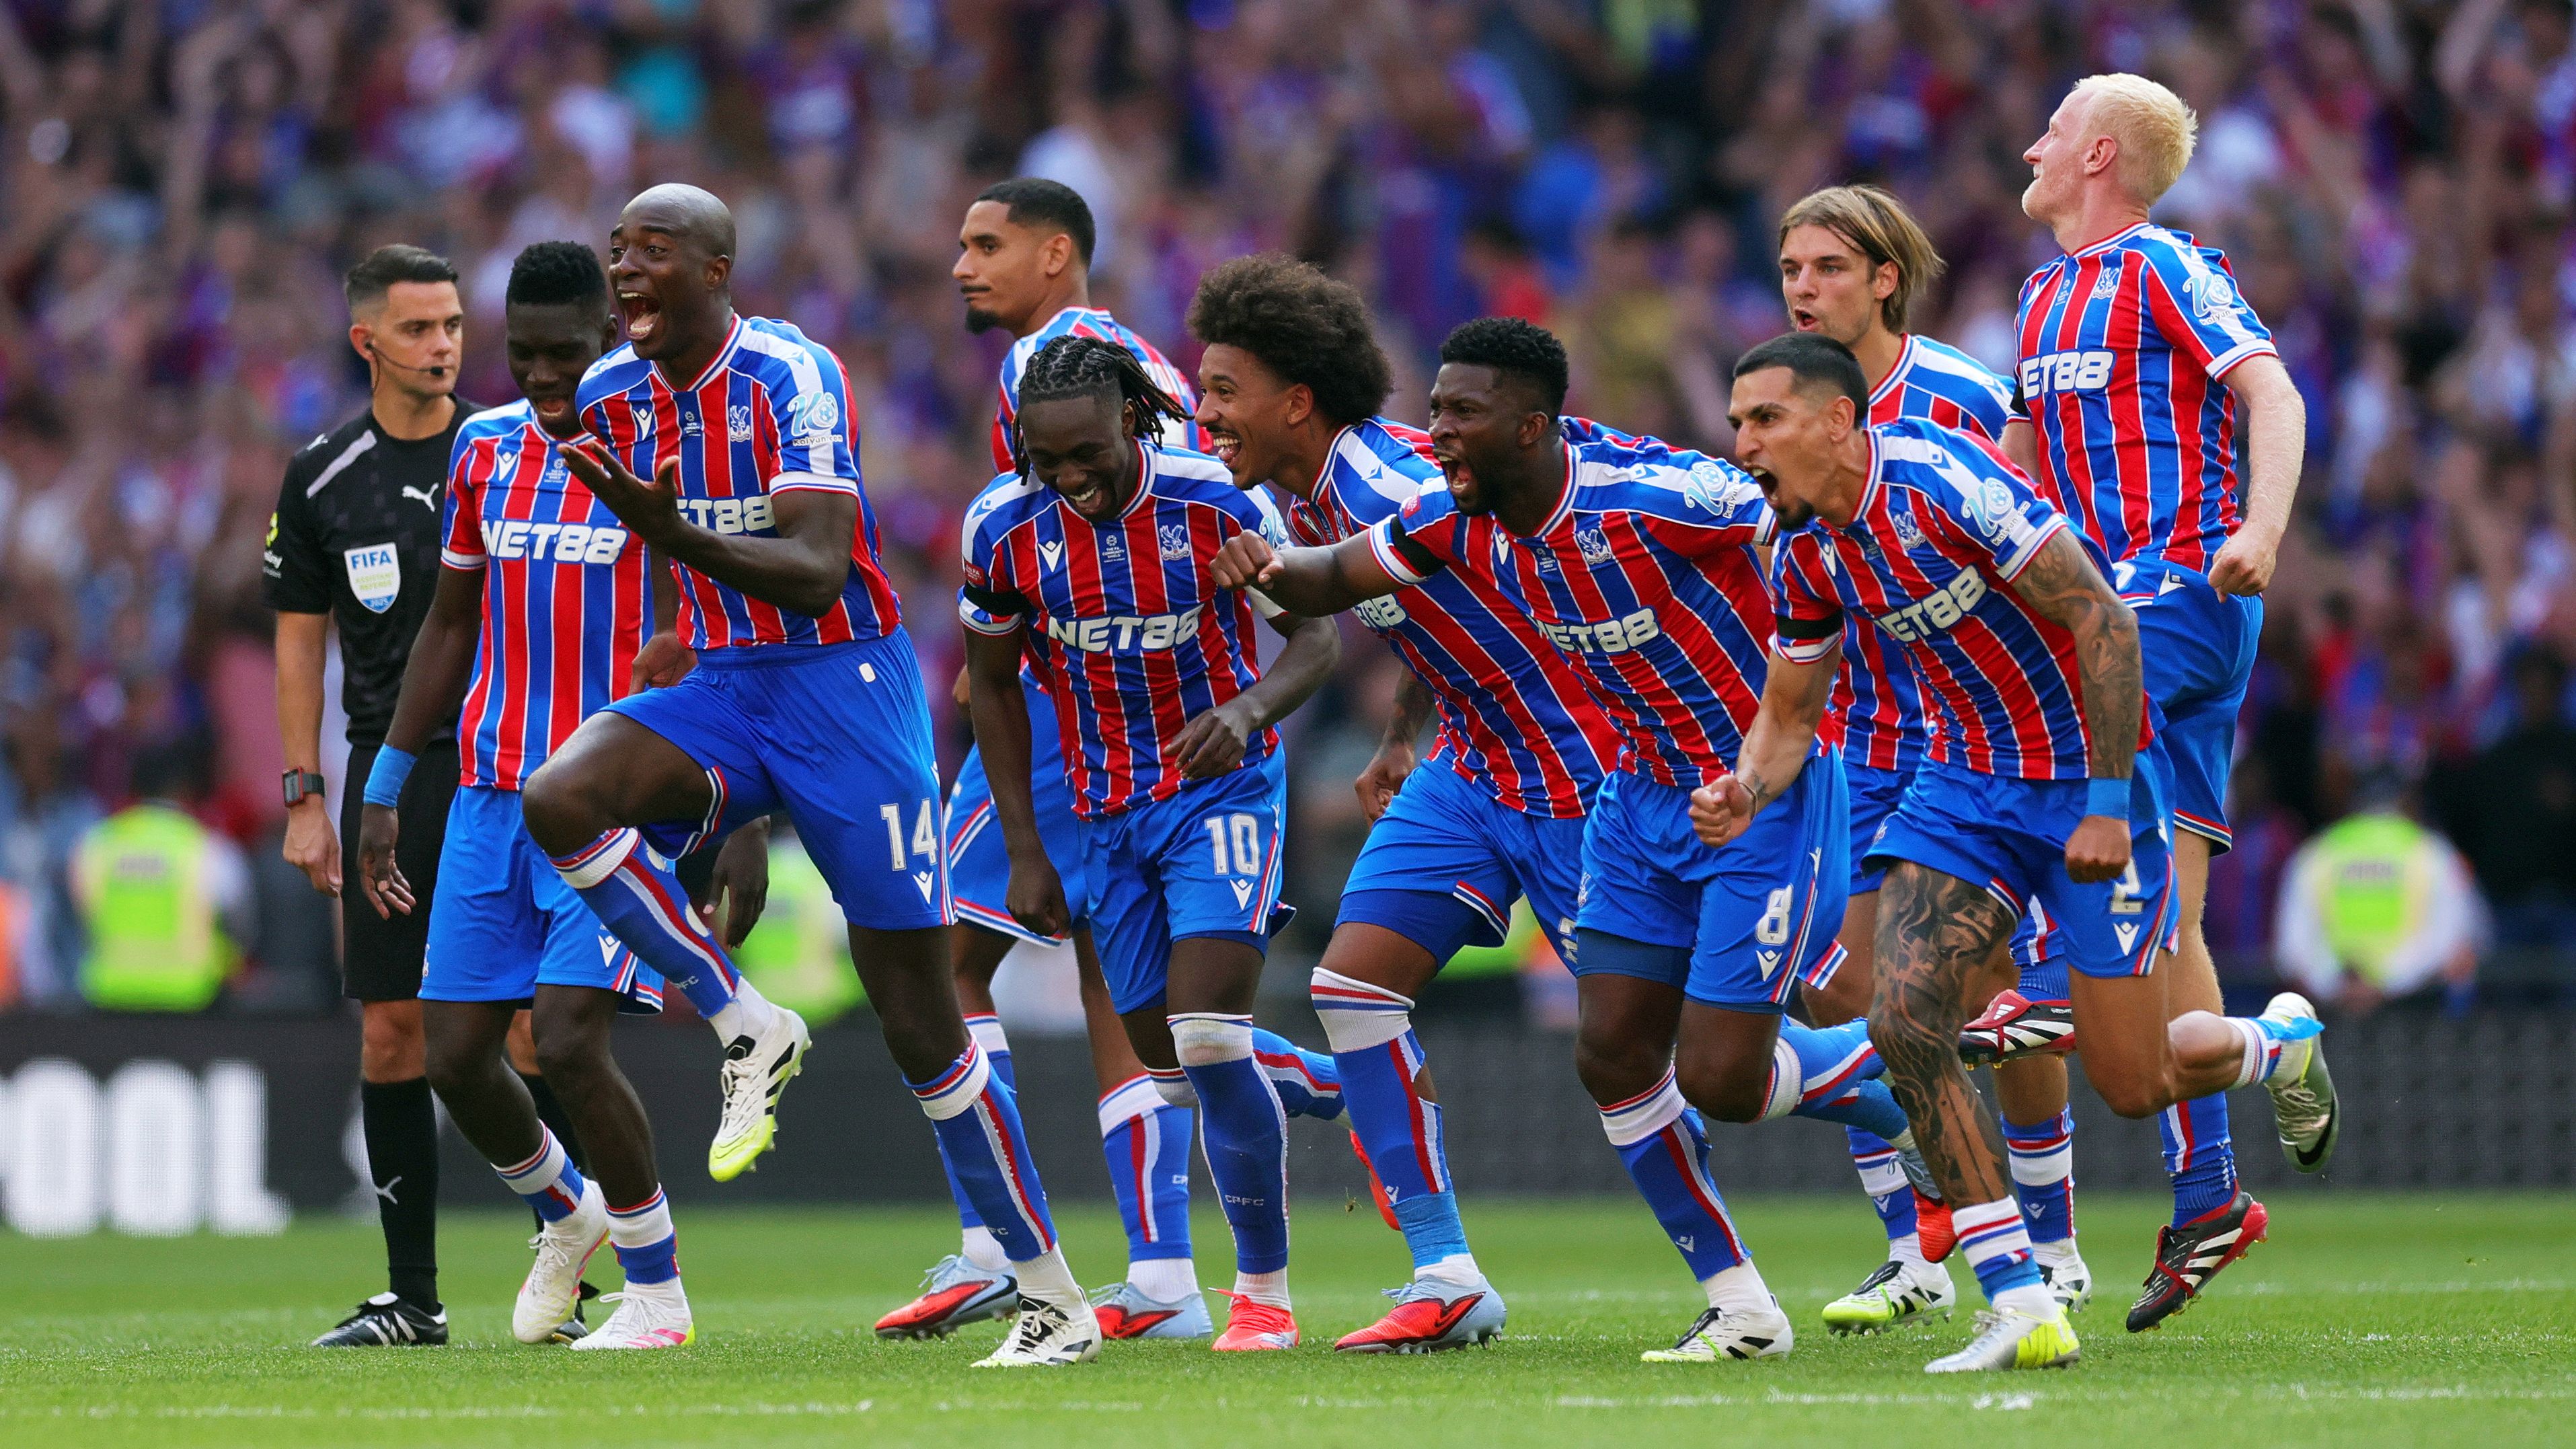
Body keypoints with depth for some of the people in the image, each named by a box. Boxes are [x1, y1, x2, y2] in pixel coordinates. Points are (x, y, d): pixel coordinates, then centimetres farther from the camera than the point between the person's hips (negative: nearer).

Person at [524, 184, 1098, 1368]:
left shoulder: (792, 377, -17)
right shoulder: (615, 398, 4)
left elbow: (819, 571, -26)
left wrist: (677, 535, -38)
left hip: (843, 682, -6)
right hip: (721, 691, 6)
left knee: (921, 1023, -5)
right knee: (559, 798, -26)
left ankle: (1054, 1301, 5)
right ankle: (748, 1031, -10)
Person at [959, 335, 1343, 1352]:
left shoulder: (1215, 502, -19)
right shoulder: (1005, 526, -10)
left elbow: (1317, 635, -9)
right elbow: (993, 684, 5)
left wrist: (1248, 709, -31)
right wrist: (1024, 850, 4)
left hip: (1222, 784, -4)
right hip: (1108, 811, 4)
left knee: (1206, 1041, -18)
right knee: (1166, 1061, 4)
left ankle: (1265, 1288, -7)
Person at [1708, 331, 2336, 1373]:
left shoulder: (1944, 479, -23)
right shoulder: (1804, 553, 0)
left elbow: (2104, 622, -22)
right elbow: (1789, 712, 13)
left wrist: (2108, 808, -22)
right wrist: (1745, 794, -10)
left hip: (2089, 778, -6)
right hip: (1967, 781, 6)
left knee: (2131, 1085, -3)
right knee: (1904, 1021, -16)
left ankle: (2281, 1043, 33)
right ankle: (2021, 1309, -11)